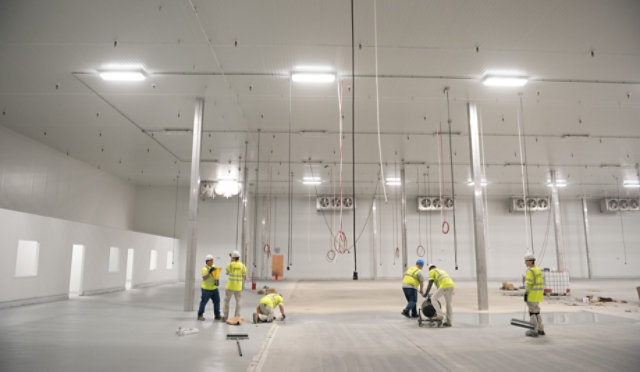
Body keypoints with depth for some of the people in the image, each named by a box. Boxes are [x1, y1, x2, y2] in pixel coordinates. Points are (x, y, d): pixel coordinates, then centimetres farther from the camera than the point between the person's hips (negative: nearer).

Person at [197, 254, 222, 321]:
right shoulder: (205, 269, -10)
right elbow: (204, 278, -21)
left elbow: (217, 275, 17)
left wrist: (217, 280, -3)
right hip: (206, 289, -6)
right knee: (203, 302, 2)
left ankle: (217, 316, 10)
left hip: (214, 288, 6)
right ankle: (200, 315, 16)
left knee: (217, 301, 3)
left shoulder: (214, 267, 10)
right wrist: (209, 272, -31)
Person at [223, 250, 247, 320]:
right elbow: (244, 276, 1)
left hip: (230, 286, -1)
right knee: (238, 301, 11)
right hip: (238, 287, 1)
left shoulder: (230, 264, -8)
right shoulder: (242, 265, -4)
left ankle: (225, 317, 13)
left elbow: (227, 272, 11)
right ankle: (237, 316, 6)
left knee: (227, 300, 12)